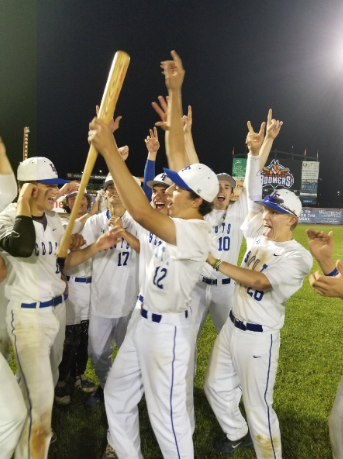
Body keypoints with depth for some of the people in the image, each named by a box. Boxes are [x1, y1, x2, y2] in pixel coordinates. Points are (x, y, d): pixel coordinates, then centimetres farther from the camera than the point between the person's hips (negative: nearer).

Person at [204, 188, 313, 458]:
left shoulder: (298, 256, -17)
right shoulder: (258, 237, 3)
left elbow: (261, 281, -30)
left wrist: (214, 261, -31)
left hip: (258, 338, -7)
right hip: (232, 328, 8)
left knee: (257, 407, 3)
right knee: (215, 387, 21)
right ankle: (238, 435, 46)